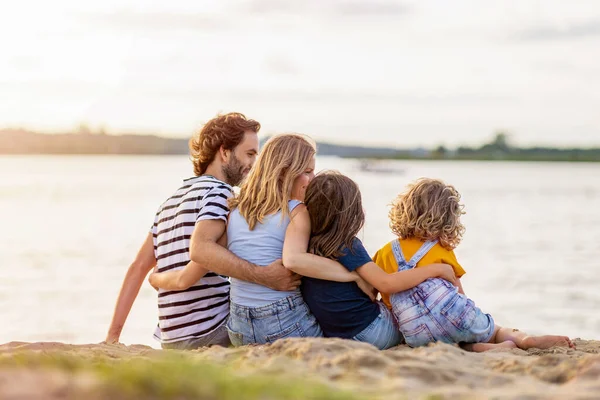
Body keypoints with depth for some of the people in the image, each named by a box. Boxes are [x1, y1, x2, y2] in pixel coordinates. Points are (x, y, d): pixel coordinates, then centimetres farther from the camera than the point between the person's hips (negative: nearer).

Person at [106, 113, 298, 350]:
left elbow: (139, 267, 16)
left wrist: (113, 335, 14)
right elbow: (202, 248, -27)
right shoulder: (218, 192, -7)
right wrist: (263, 275, -33)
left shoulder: (173, 199, 20)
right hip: (210, 332, -8)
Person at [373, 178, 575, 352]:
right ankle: (523, 339, -8)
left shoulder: (384, 253, 13)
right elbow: (458, 295, 12)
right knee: (495, 330, 24)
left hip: (418, 338, 1)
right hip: (458, 323, -1)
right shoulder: (442, 250, 8)